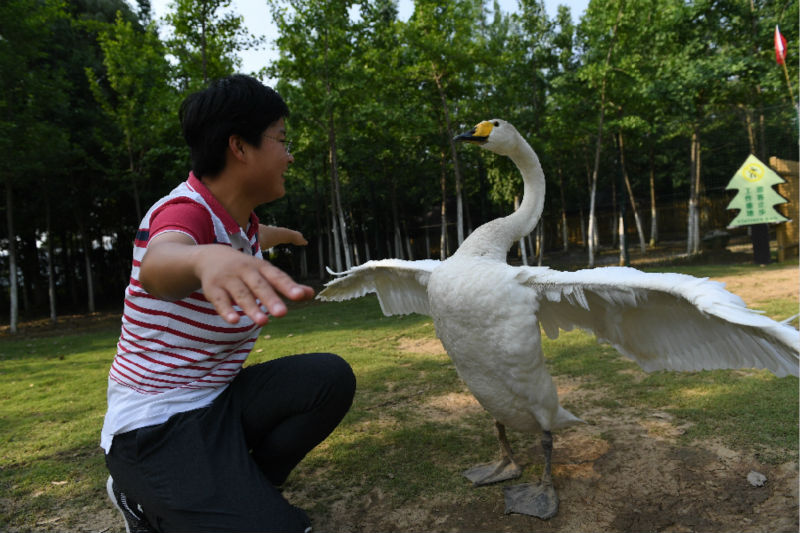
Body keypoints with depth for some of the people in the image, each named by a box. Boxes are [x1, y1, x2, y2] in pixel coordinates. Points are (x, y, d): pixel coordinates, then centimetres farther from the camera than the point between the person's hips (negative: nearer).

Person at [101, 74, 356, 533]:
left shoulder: (242, 221, 4)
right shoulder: (185, 211, -22)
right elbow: (158, 262, -47)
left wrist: (282, 235, 53)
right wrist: (205, 259, -71)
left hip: (219, 400, 8)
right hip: (157, 428, -8)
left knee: (330, 377, -14)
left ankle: (241, 486, 2)